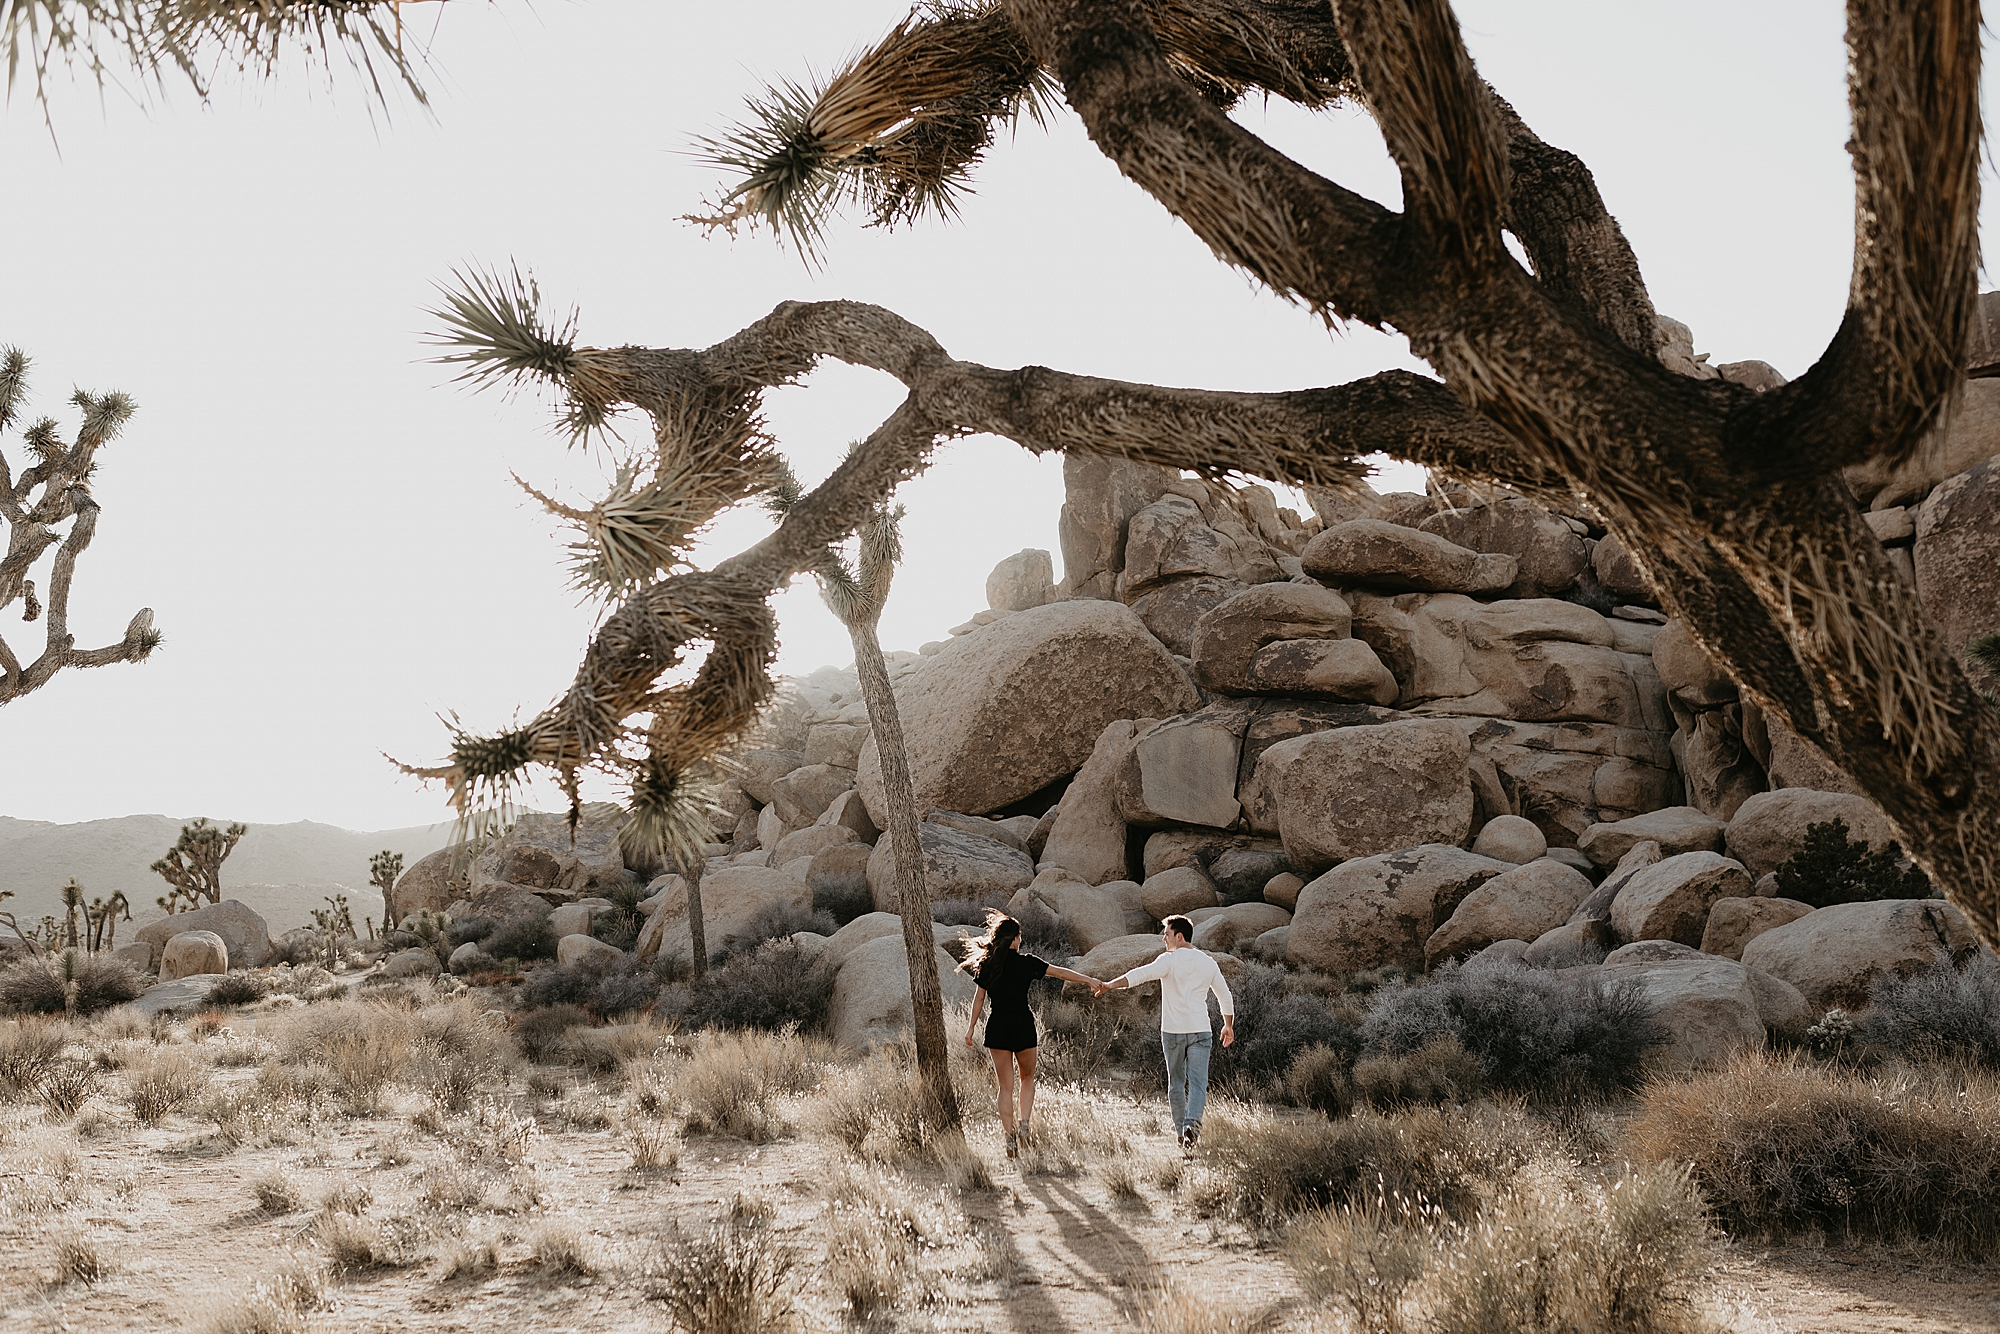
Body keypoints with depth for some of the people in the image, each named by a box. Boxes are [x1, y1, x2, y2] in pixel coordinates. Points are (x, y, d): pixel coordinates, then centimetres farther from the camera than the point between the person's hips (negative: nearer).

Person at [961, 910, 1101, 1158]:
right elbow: (1060, 973, -1)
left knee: (1005, 1086, 8)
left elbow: (979, 998, 4)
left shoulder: (987, 965, 1)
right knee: (1028, 1077, 19)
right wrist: (1088, 980, 5)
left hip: (997, 1026, 1)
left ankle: (1009, 1136, 2)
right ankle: (1024, 1124, 1)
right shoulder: (1027, 962, -4)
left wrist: (972, 1027, 12)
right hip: (1023, 1025, -1)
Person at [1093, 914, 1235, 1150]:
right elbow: (1225, 997, 17)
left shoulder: (1170, 960, -8)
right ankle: (1192, 1123, -27)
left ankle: (1180, 1128, 20)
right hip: (1200, 1031, 2)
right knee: (1197, 1081, -5)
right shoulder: (1208, 963, 8)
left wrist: (1109, 985, -30)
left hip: (1172, 1031, -2)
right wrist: (1229, 1025, 31)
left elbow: (1142, 974, -24)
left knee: (1176, 1082, 13)